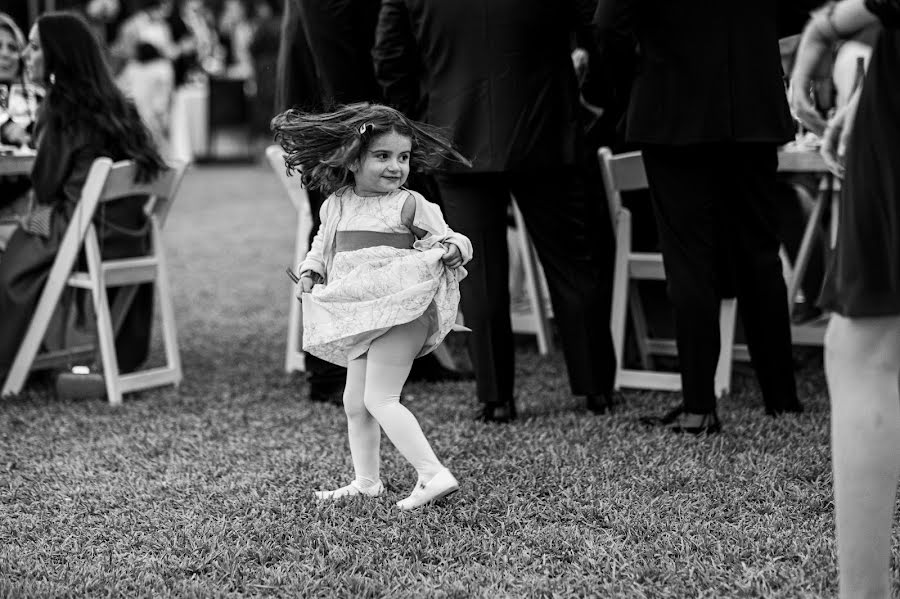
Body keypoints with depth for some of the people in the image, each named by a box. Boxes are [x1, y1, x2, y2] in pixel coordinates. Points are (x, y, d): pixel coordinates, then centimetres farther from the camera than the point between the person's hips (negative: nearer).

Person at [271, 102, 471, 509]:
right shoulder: (337, 205, 10)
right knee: (354, 402, 13)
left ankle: (434, 475, -16)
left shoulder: (411, 205, -6)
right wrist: (311, 270, 9)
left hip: (399, 314, -7)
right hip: (358, 317, 7)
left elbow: (447, 239, -1)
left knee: (380, 399, -15)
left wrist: (454, 249, -23)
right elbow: (324, 243, 26)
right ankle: (365, 481, 28)